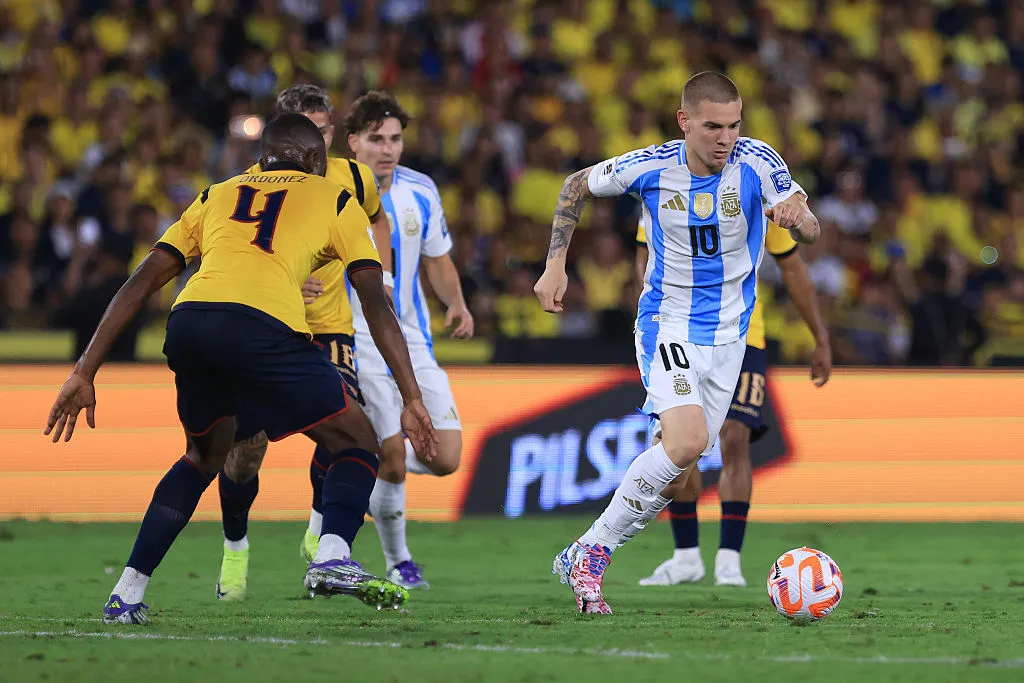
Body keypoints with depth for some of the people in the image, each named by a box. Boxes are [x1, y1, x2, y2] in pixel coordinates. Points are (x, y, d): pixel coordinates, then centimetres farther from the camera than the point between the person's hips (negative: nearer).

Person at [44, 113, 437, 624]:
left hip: (187, 321, 4)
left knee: (205, 454, 29)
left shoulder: (216, 196, 33)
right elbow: (376, 303, 16)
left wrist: (84, 373, 24)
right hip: (262, 326, -4)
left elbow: (139, 284, 26)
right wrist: (412, 398, 15)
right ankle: (332, 558, -15)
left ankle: (127, 594, 21)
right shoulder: (334, 200, 25)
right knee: (356, 443, 12)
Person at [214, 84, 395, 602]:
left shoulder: (354, 179, -4)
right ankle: (235, 550, 16)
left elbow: (376, 219, 21)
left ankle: (319, 535, 6)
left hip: (329, 326, 2)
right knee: (246, 443, -8)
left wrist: (382, 274, 11)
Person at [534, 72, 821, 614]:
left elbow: (810, 232, -24)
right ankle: (589, 553, -13)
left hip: (728, 334, 4)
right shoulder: (650, 167, -14)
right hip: (667, 322, -3)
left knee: (681, 463, 8)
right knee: (688, 442, -26)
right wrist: (555, 264, -2)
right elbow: (576, 187, 5)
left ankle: (583, 558, 25)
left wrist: (797, 215, -47)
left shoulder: (756, 162, -14)